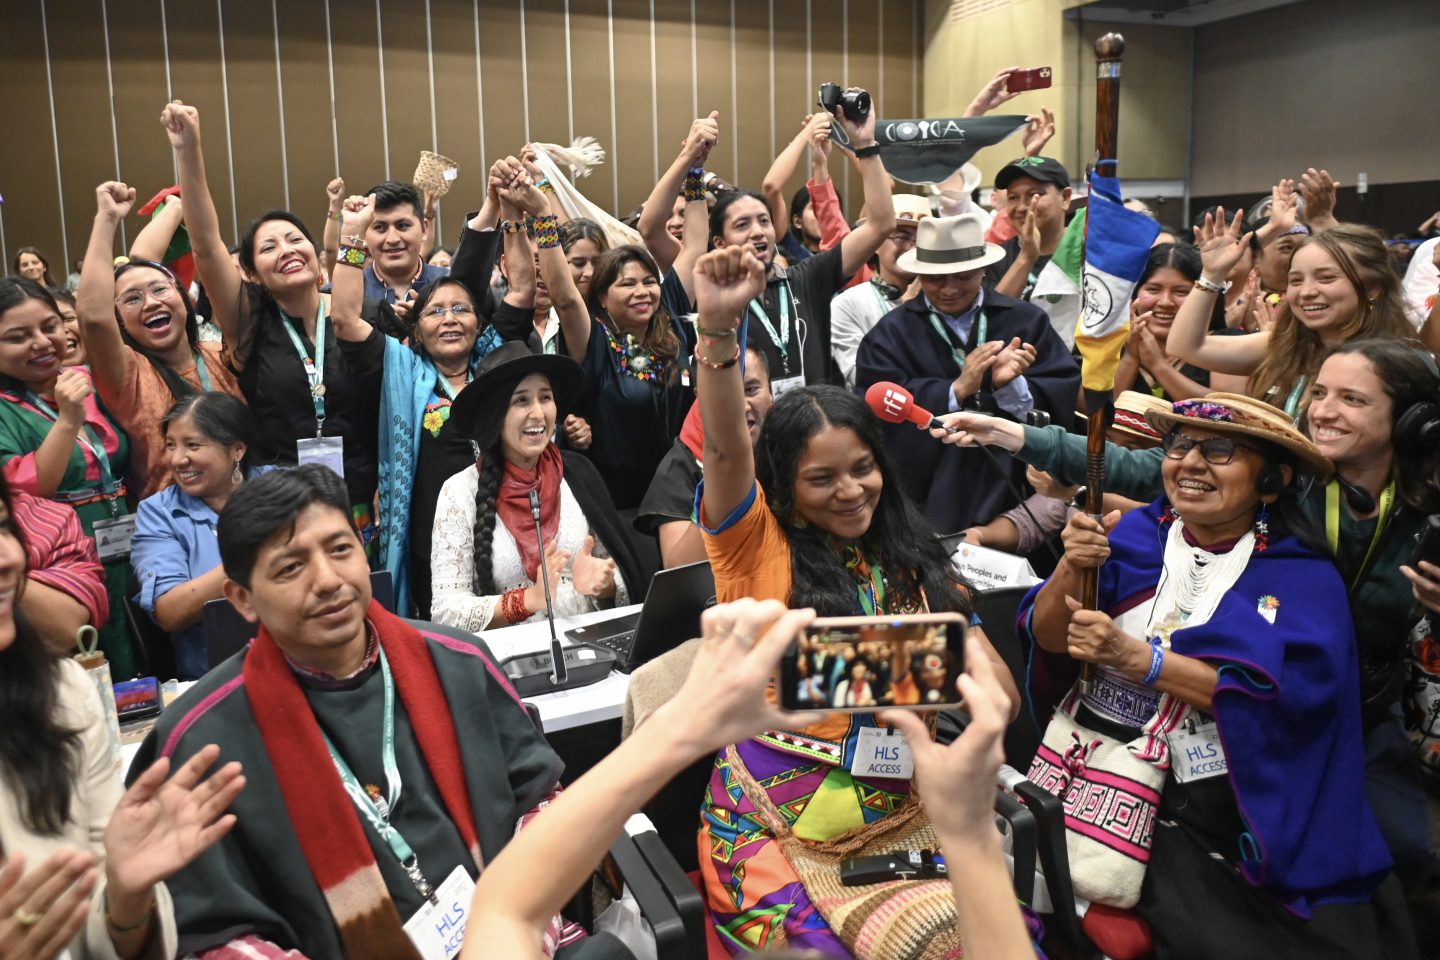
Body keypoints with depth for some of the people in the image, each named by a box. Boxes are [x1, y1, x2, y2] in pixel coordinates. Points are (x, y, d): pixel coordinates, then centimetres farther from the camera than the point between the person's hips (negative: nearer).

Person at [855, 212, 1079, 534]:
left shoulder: (1028, 320, 6)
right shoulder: (890, 334, 2)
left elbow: (1067, 396, -2)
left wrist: (1015, 386, -20)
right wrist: (956, 390, -17)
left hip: (1015, 488, 1)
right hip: (929, 498, -1)